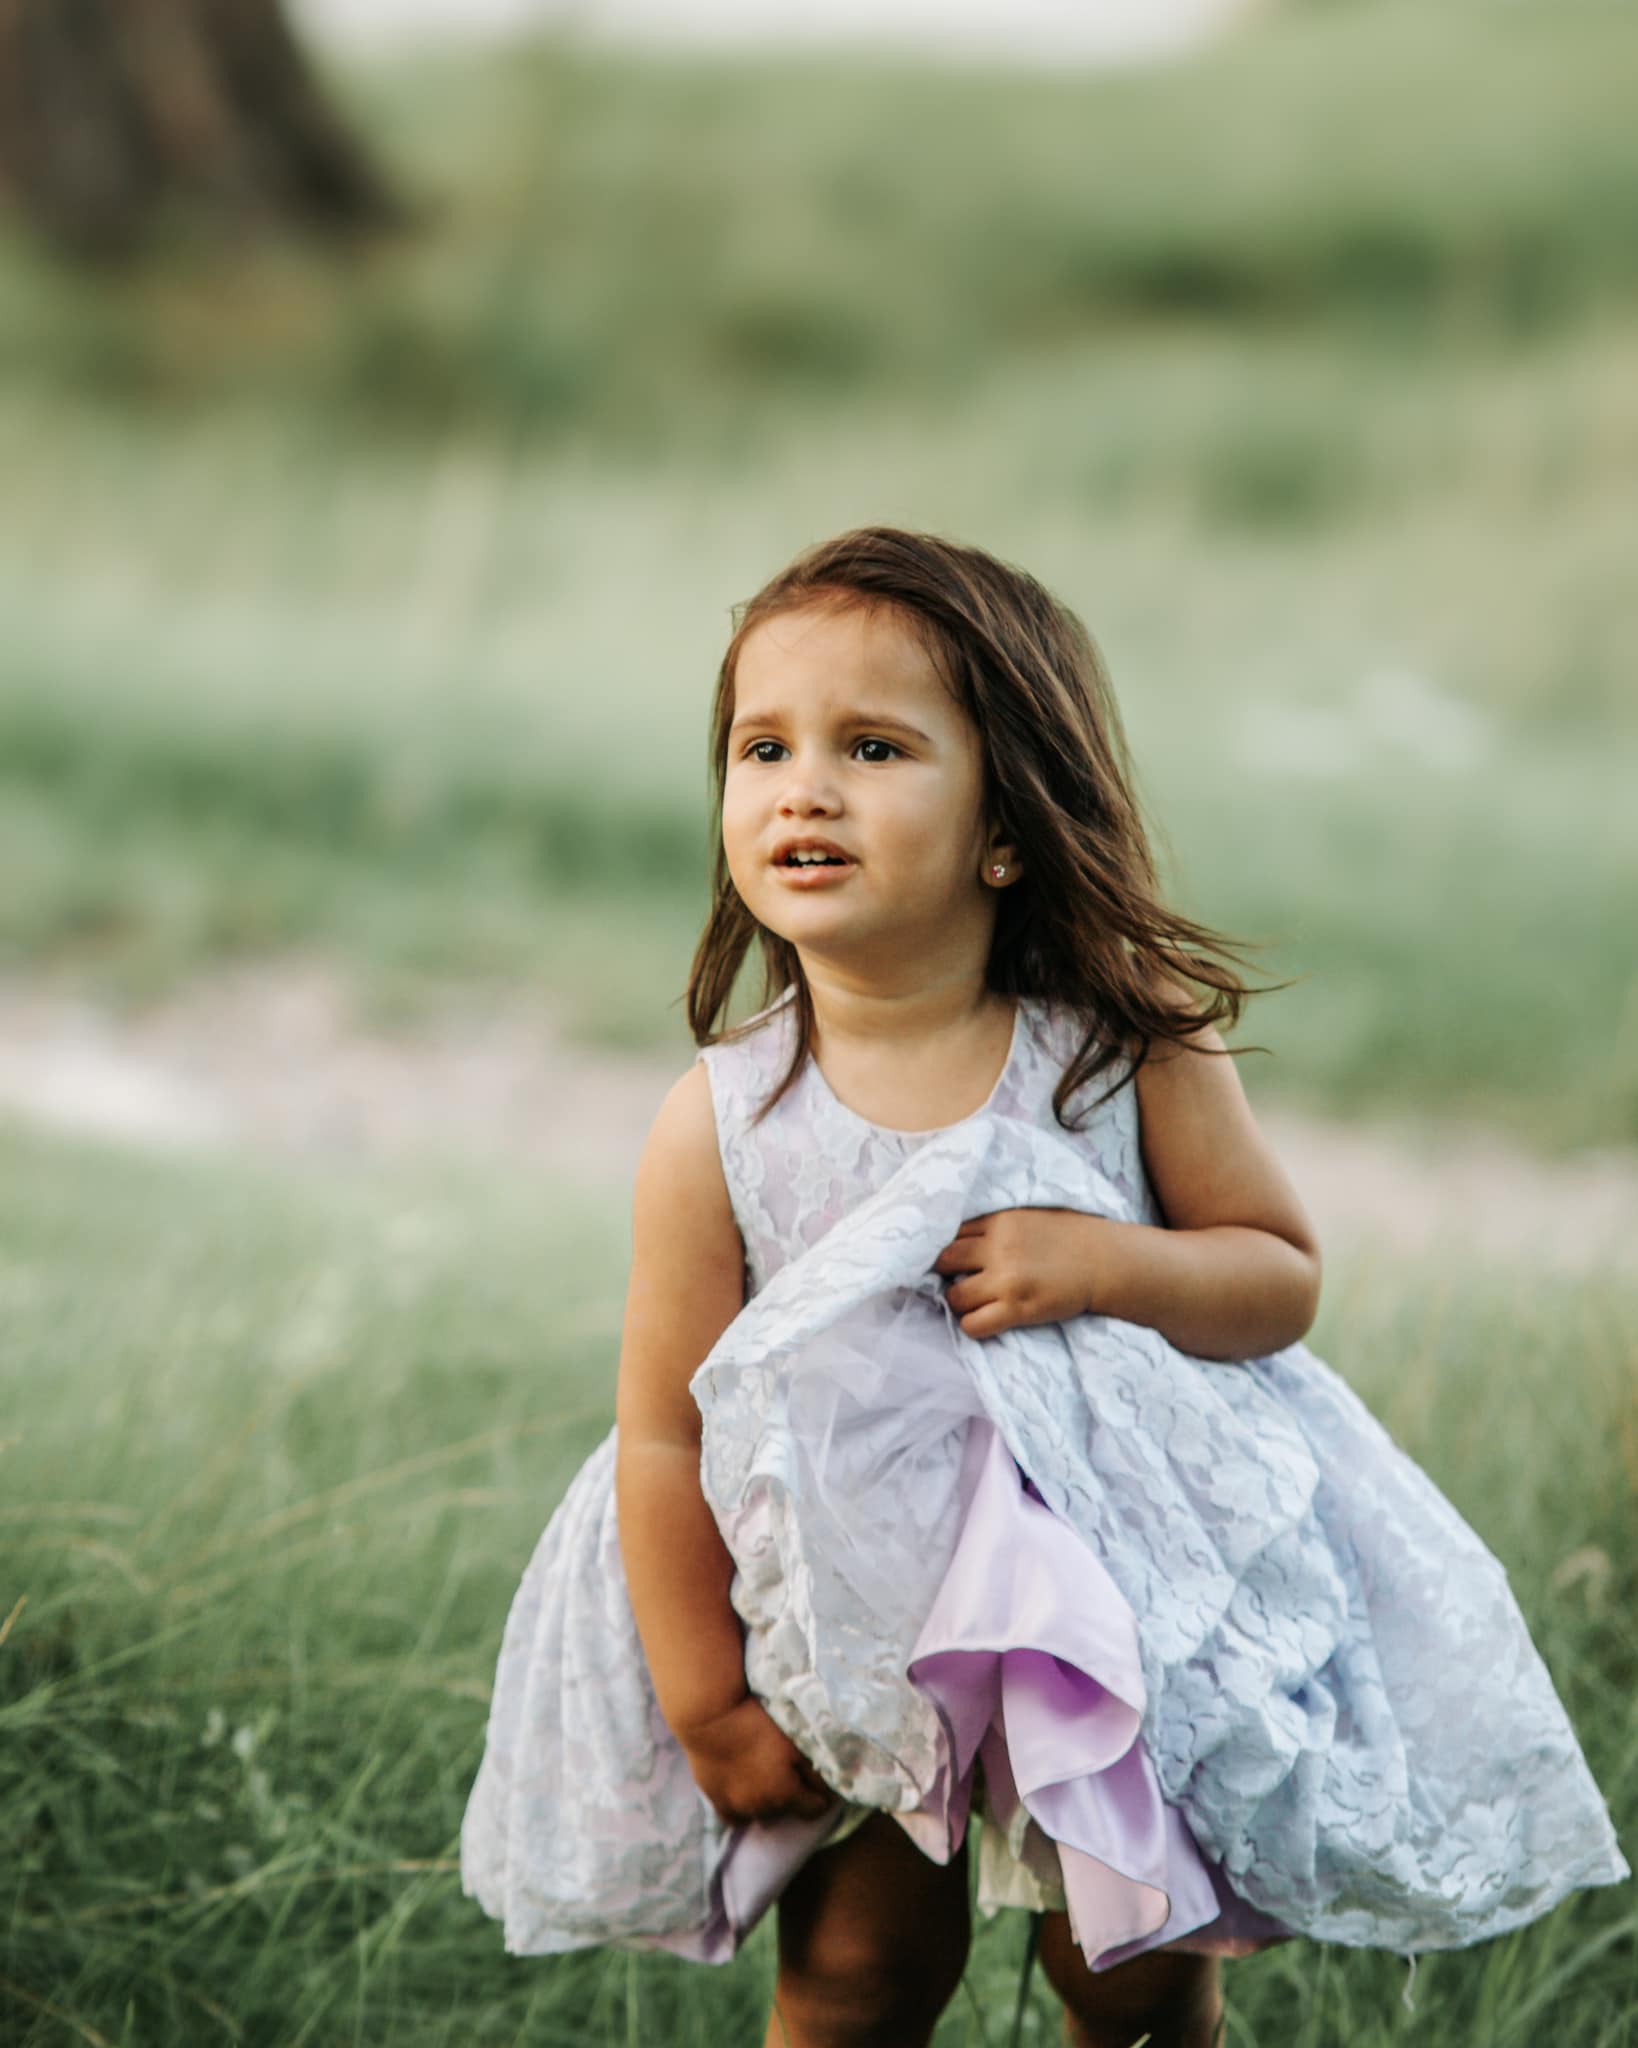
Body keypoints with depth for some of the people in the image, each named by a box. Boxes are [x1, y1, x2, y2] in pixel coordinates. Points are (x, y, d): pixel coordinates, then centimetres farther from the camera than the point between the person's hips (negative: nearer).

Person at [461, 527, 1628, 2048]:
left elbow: (1284, 1278, -5)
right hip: (851, 1619, 0)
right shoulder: (720, 1129, -18)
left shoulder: (1133, 1057, -16)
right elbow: (665, 1433, -11)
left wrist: (1108, 1264, -25)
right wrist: (707, 1705, -8)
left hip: (1129, 1589, 0)